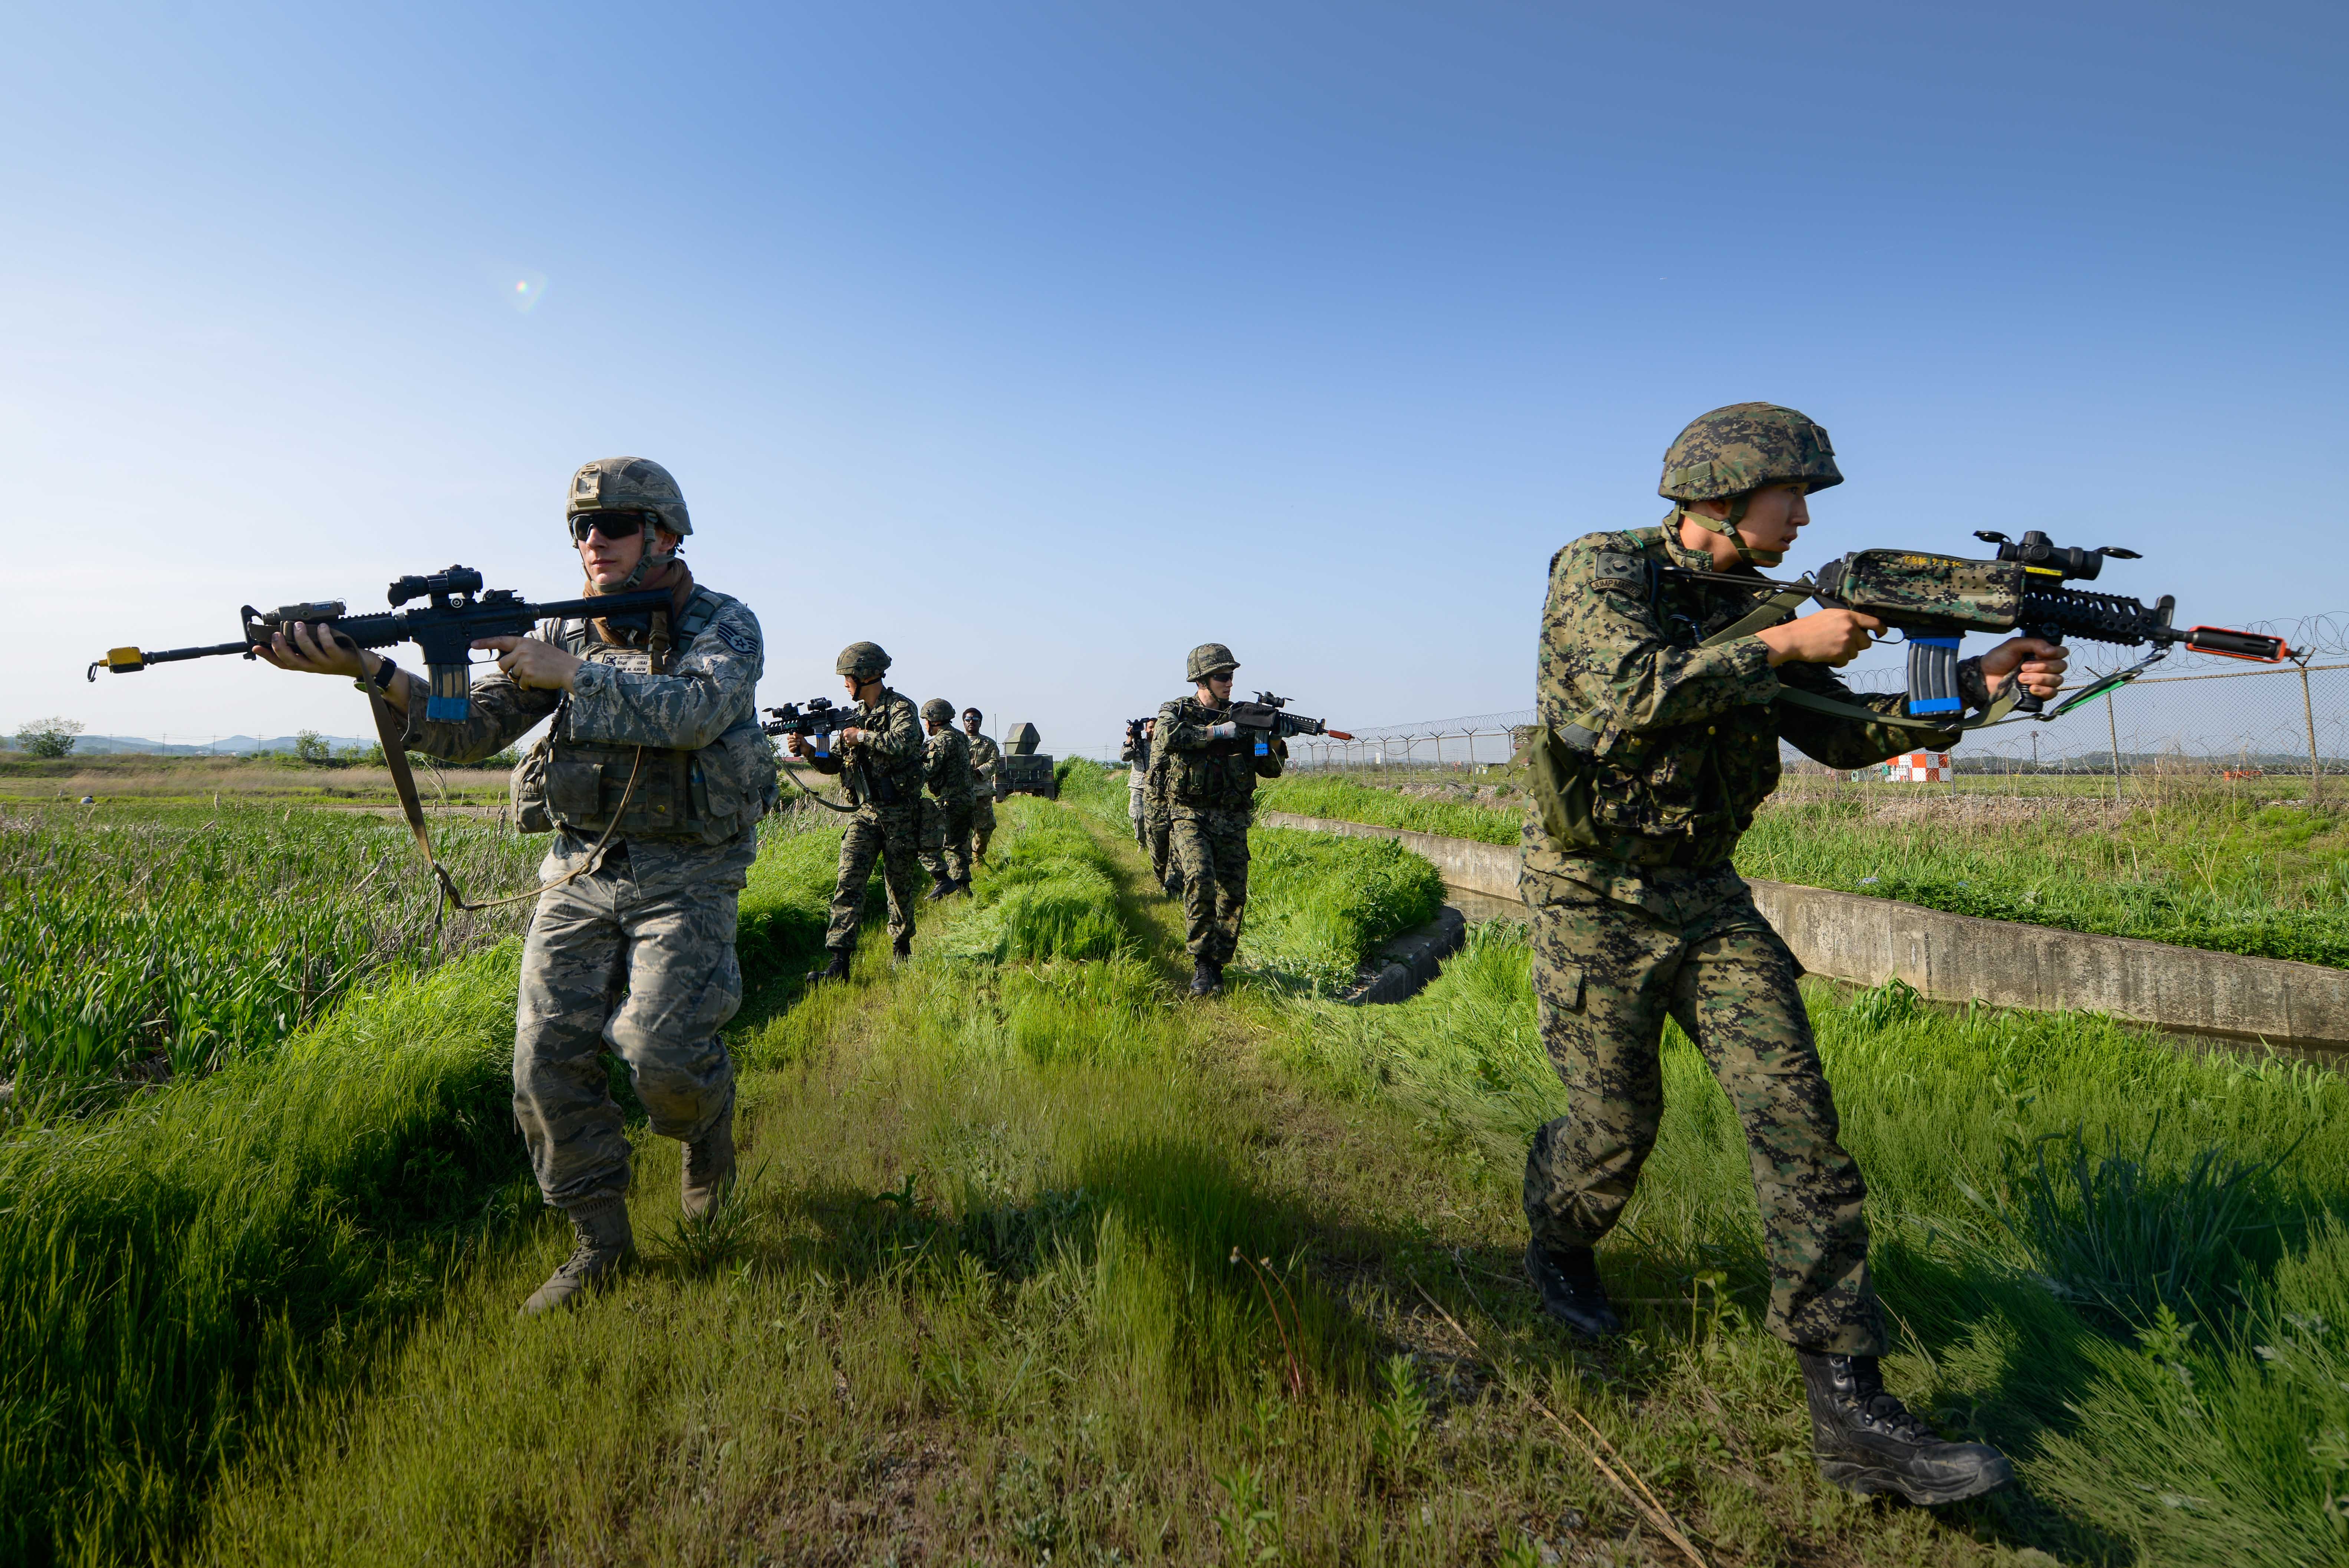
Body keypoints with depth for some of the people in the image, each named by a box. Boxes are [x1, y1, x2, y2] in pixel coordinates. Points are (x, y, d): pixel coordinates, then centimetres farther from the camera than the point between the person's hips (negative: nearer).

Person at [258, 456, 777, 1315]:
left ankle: (708, 1123, 18)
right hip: (579, 874, 5)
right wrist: (369, 668, -13)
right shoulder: (565, 634, 8)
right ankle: (598, 1239, 13)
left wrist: (566, 676, -24)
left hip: (683, 881, -4)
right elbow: (466, 734, 3)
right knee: (548, 1054, -5)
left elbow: (696, 710, -26)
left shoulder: (724, 624, -5)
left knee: (662, 1052, -19)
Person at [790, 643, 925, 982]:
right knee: (848, 881, -9)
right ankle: (837, 962, -14)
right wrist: (807, 751, -3)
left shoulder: (900, 708, -8)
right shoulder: (857, 715, 13)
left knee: (900, 887, 7)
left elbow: (904, 743, -29)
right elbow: (834, 763, 15)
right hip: (866, 812, 5)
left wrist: (862, 736, -18)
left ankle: (901, 949, 29)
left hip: (900, 814, -5)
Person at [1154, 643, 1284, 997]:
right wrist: (1217, 731, -22)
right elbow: (1167, 737, -23)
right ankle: (1202, 962, -11)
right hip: (1191, 817, -4)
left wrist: (1275, 743, -10)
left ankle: (1217, 964, 17)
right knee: (1200, 879, -25)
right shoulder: (1177, 711, 2)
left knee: (1234, 895, 1)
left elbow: (1270, 771, 11)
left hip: (1232, 822, 4)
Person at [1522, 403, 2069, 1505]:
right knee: (1617, 1126, 3)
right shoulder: (1602, 570, -10)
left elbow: (1840, 733, 13)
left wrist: (1975, 684, 2)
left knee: (1796, 1118, -4)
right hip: (1596, 894, -6)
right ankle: (1559, 1248, 37)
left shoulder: (1752, 607, 11)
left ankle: (1850, 1411, 2)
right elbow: (1635, 692, -28)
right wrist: (1783, 644, -19)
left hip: (1706, 895, 6)